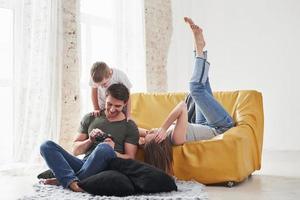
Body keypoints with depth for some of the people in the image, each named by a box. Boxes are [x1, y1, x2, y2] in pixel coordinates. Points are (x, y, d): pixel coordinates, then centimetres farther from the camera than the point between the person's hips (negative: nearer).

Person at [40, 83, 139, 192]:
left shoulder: (130, 126, 10)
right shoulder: (90, 118, 18)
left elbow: (130, 159, 2)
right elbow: (75, 151, 18)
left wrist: (111, 152, -16)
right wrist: (90, 141, -2)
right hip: (84, 164, 4)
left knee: (103, 148, -37)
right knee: (47, 145, -13)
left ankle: (64, 180, -19)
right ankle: (73, 181, -34)